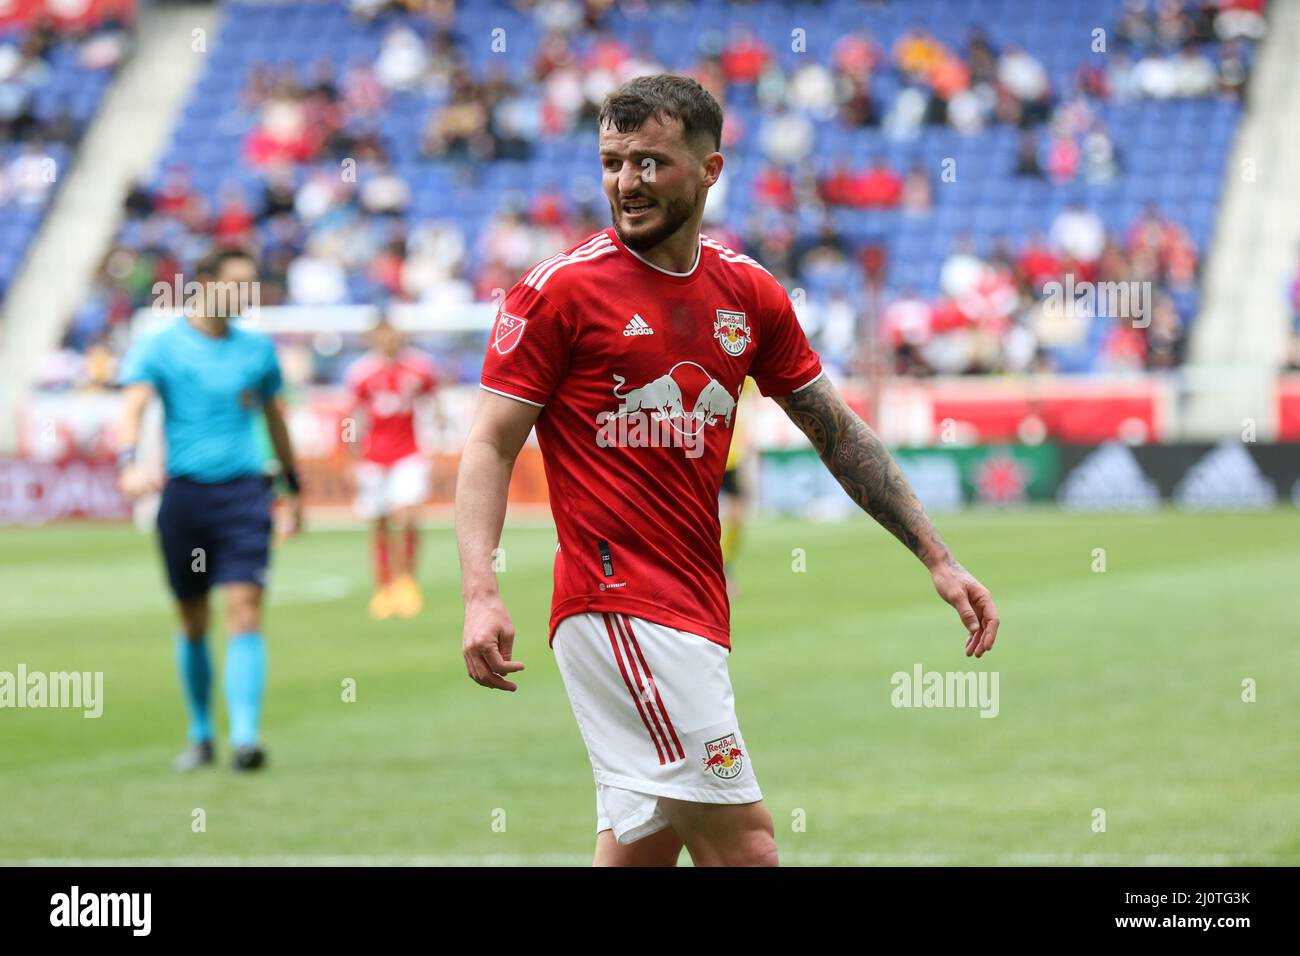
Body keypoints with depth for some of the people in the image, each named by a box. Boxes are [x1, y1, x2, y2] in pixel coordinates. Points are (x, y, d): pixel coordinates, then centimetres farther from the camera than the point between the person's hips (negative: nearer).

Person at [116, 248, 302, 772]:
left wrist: (293, 487, 26)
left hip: (244, 493, 1)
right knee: (193, 621, 9)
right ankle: (201, 735, 25)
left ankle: (245, 735, -20)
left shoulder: (257, 349, 9)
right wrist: (128, 463, -32)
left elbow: (274, 418, 22)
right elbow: (133, 408, -13)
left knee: (245, 609, -14)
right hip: (184, 491, -1)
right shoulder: (158, 348, 0)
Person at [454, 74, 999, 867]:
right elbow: (491, 446, -6)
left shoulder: (750, 293, 11)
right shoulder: (562, 288, -4)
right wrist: (481, 593, -19)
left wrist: (938, 560, 16)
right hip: (618, 607, -6)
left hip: (698, 614, 6)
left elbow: (839, 433, 18)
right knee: (744, 844, -13)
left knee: (644, 846, 8)